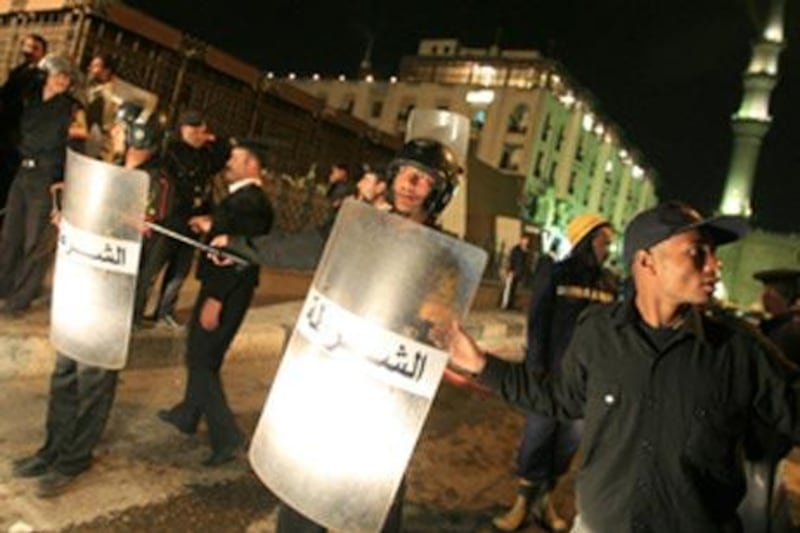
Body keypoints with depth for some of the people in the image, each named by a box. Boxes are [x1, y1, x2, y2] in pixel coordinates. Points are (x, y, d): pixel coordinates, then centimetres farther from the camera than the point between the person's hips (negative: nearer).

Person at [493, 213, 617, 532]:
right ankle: (524, 500, 21)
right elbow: (538, 322, -7)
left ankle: (544, 498, 28)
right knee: (537, 438, 5)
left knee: (569, 441, 11)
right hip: (553, 372, -4)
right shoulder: (558, 274, -5)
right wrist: (537, 368, -12)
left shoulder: (609, 282, 5)